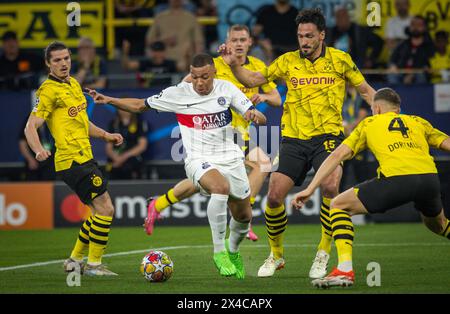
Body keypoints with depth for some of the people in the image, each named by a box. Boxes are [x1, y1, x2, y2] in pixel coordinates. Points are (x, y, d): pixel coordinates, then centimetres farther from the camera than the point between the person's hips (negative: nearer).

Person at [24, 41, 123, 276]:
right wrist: (39, 149, -35)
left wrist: (106, 135, 23)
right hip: (72, 161, -9)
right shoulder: (49, 90, -11)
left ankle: (75, 260, 23)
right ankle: (94, 264, -4)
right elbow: (31, 126, -18)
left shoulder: (74, 84, 16)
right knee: (105, 208, -11)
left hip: (84, 158, 9)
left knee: (99, 211, 15)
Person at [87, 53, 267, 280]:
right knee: (220, 187, -37)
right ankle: (219, 251, -27)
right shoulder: (178, 94, -7)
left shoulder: (227, 89, -2)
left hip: (231, 159, 4)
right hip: (200, 160, -4)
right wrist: (109, 100, -6)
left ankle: (232, 250, 48)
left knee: (243, 216, 13)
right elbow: (140, 105, 6)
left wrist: (254, 114, -25)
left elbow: (262, 120, -1)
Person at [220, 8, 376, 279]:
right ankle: (276, 255, 17)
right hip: (294, 139, 2)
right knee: (274, 196, -7)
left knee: (330, 186, -28)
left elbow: (365, 90, 12)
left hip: (328, 136, -2)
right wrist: (234, 64, -8)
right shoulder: (288, 61, 6)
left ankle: (323, 256, -12)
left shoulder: (340, 60, 3)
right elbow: (253, 80, 9)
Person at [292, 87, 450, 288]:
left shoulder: (369, 123, 24)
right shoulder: (418, 122, 30)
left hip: (396, 179, -4)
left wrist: (310, 189, 16)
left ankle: (345, 269, -2)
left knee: (339, 205, 13)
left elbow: (337, 155, 17)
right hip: (430, 176, 4)